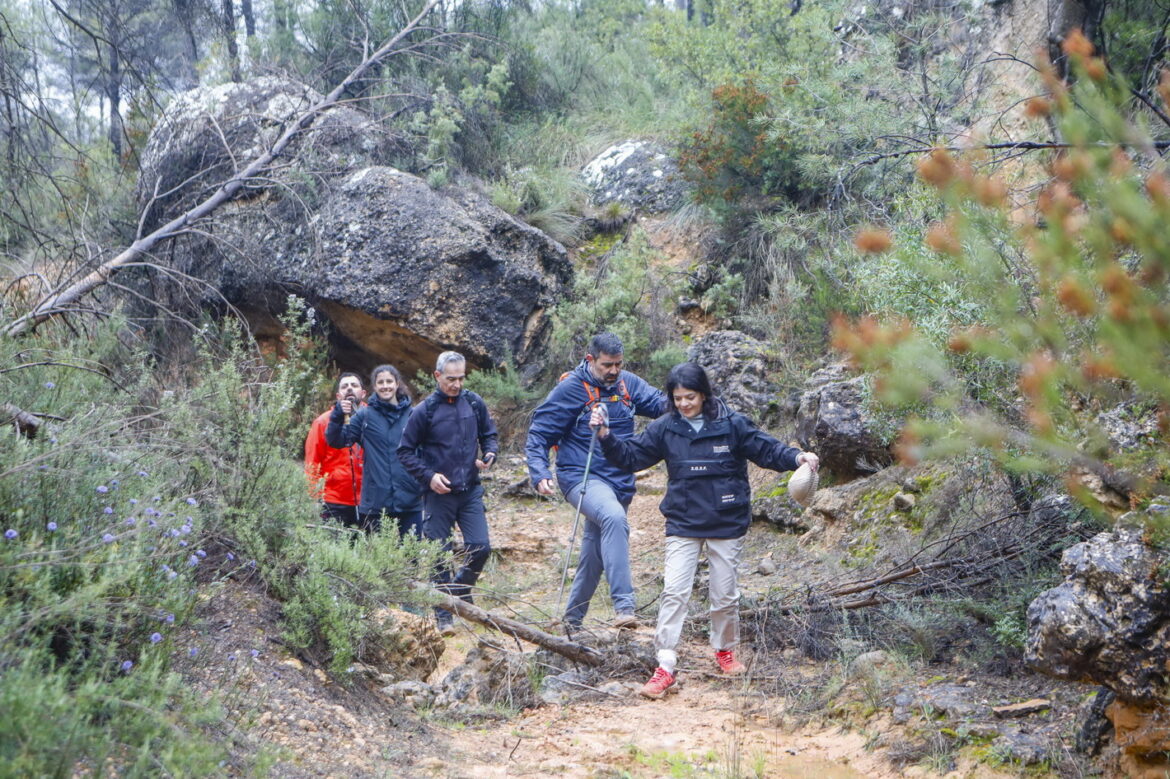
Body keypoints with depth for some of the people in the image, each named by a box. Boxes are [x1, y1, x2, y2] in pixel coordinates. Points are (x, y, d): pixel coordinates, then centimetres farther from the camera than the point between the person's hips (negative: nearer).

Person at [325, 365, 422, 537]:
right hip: (375, 502, -1)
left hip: (409, 502, 1)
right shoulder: (364, 415, 4)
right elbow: (335, 440, 1)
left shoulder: (412, 414, 6)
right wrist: (338, 415, -16)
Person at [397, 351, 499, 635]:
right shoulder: (425, 410, -7)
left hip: (470, 491, 3)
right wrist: (428, 475, -13)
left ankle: (461, 588, 24)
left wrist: (489, 456, -6)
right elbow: (405, 451, -1)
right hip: (438, 494, -3)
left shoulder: (474, 403, 2)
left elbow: (490, 435, 15)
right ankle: (443, 616, 13)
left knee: (480, 547, -5)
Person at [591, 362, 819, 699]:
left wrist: (797, 457, -20)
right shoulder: (665, 428, -1)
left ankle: (725, 650, 35)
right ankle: (665, 667, -7)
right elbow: (631, 456, 5)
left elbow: (766, 449, -3)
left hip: (727, 524, -1)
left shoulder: (732, 424, -7)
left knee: (725, 594, 10)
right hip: (683, 524, 1)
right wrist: (606, 436, -10)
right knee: (674, 591, -9)